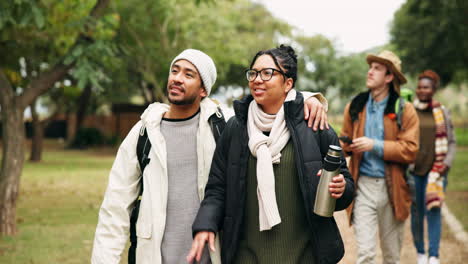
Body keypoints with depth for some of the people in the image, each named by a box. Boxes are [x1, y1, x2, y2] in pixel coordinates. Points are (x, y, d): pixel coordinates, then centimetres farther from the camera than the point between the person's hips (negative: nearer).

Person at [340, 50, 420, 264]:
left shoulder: (403, 110, -2)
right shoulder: (355, 107, 7)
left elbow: (410, 150, -10)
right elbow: (346, 142, 18)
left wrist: (375, 145, -17)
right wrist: (342, 147, -5)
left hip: (392, 188, -1)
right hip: (363, 185, 1)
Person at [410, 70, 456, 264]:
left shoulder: (442, 112, 6)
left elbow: (451, 141, 9)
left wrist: (447, 163, -5)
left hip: (435, 170, 0)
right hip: (413, 170, 1)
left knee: (433, 209, -11)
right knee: (416, 212, 5)